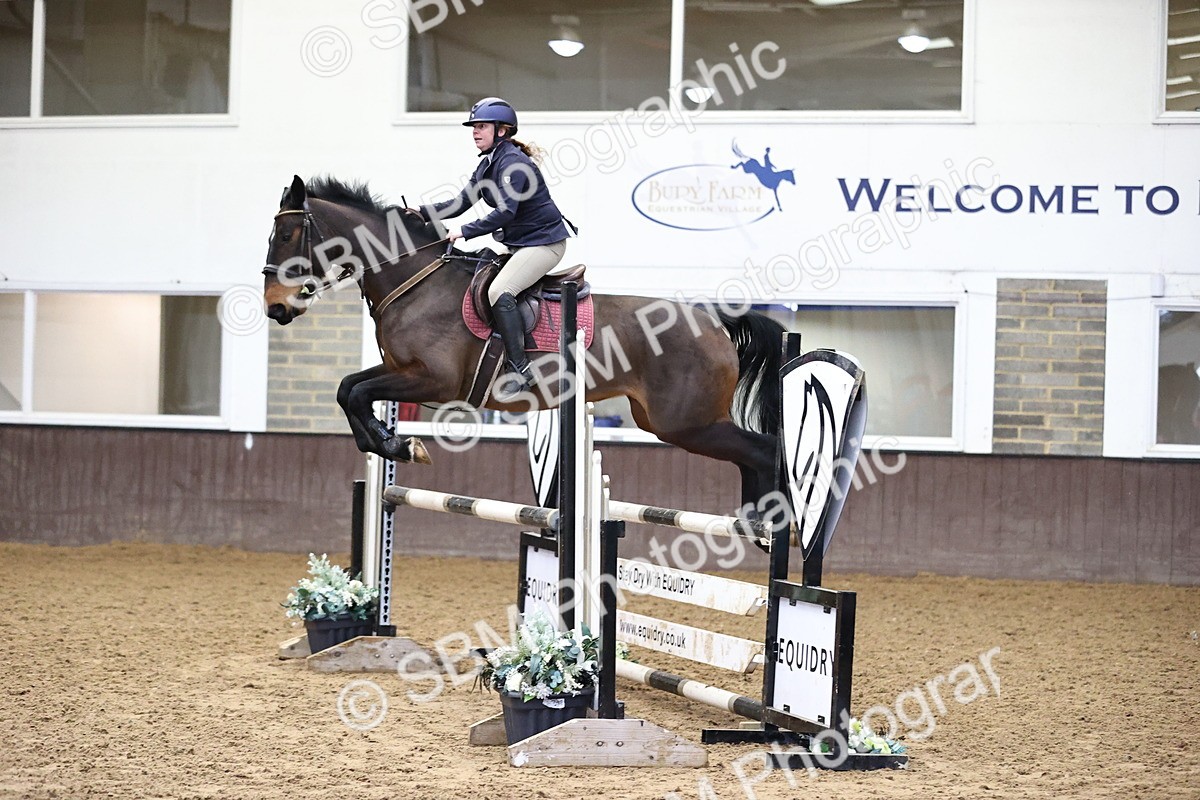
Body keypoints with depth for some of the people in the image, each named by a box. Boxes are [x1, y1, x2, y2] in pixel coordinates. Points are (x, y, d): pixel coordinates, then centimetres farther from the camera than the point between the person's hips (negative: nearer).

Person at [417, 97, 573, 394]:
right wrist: (422, 213, 0)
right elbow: (461, 203, 12)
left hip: (544, 243, -11)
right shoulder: (487, 164, 12)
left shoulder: (512, 162, -19)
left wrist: (465, 232, -26)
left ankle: (520, 369, -25)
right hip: (517, 244, 11)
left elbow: (505, 211, -27)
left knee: (499, 291, -26)